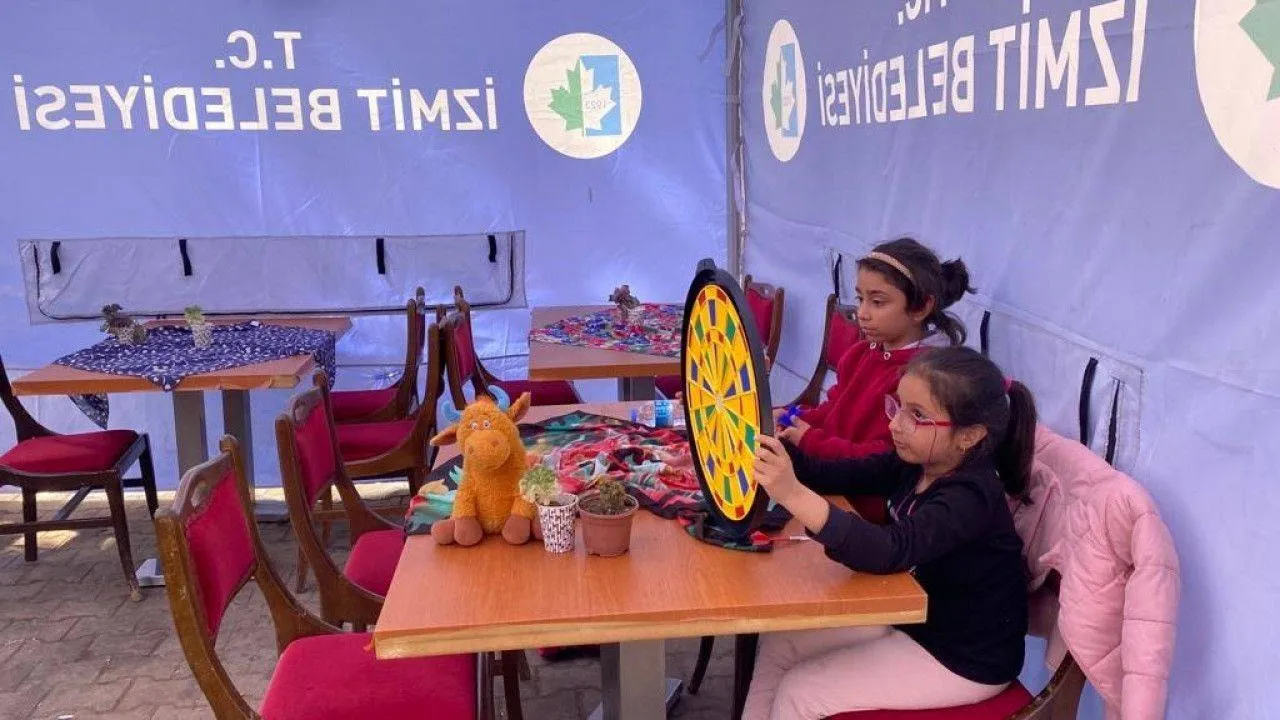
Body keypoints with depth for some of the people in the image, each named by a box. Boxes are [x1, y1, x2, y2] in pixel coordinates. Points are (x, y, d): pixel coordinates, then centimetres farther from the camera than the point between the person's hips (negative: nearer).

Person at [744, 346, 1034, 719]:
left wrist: (793, 495, -56)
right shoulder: (913, 463, -5)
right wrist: (776, 447, -25)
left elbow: (891, 552, -44)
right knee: (779, 642, 4)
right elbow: (832, 474, -5)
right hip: (910, 619, 8)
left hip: (963, 659, -8)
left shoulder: (972, 496, -30)